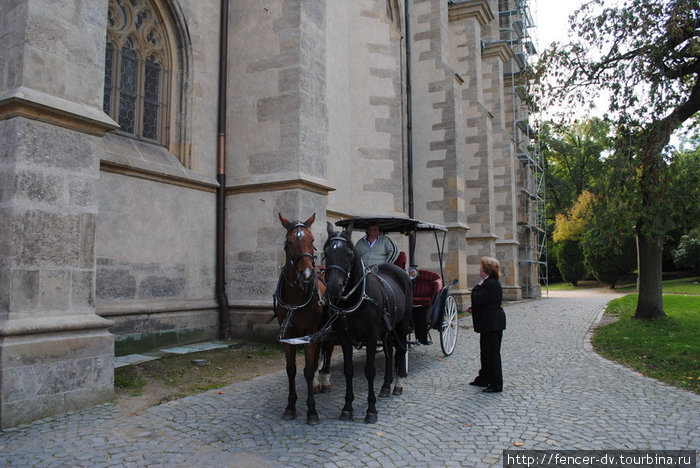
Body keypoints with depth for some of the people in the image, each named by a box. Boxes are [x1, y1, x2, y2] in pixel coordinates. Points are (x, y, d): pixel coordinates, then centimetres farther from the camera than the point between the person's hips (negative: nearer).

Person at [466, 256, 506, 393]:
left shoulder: (491, 284, -20)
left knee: (493, 353, -2)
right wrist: (474, 308, 9)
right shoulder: (488, 282, 13)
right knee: (485, 352, 18)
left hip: (493, 324, -11)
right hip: (488, 324, 11)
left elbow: (477, 299, -25)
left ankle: (496, 384, 7)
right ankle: (483, 379, 30)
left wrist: (477, 287, -9)